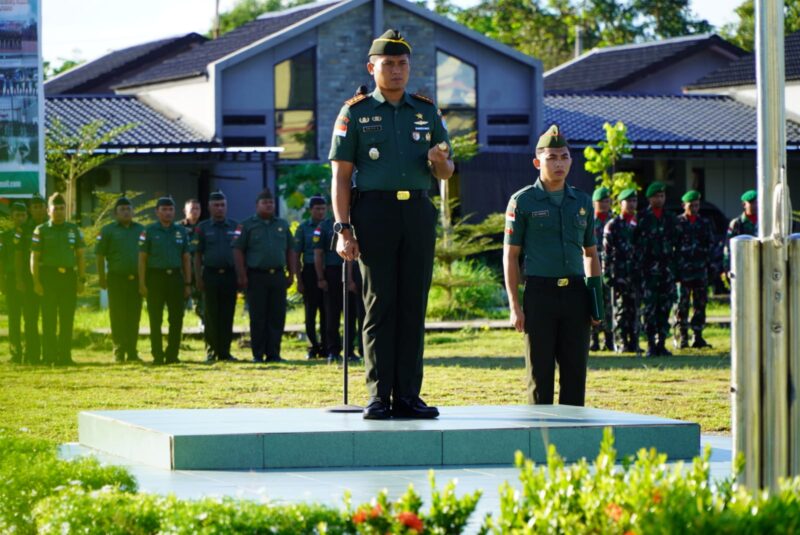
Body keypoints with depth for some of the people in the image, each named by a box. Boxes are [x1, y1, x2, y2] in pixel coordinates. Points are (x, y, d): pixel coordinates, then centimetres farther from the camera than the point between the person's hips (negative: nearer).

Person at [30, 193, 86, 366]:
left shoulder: (74, 230, 12)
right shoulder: (41, 231, 4)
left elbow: (80, 256, 13)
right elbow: (34, 257, 1)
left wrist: (81, 279, 4)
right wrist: (36, 281, -8)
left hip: (69, 277, 3)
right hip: (49, 278, -2)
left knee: (67, 319, 2)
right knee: (49, 319, -1)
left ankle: (65, 355, 6)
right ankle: (49, 356, 1)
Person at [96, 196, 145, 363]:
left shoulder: (141, 230, 13)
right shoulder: (108, 231, 5)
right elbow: (100, 256, 3)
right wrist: (102, 279, -4)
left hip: (136, 279, 2)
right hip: (117, 279, -2)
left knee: (134, 317, 3)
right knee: (118, 318, -1)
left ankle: (132, 352, 8)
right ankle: (119, 352, 4)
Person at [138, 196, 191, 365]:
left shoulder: (181, 231, 11)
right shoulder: (149, 231, 3)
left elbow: (186, 259, 13)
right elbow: (142, 258, 1)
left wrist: (188, 284, 7)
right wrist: (142, 284, -7)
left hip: (175, 277, 3)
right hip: (155, 277, -3)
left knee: (177, 319, 0)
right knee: (155, 320, 0)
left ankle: (172, 354, 8)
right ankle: (157, 355, 4)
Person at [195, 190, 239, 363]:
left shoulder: (235, 227, 11)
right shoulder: (203, 228, 6)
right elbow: (197, 255, 4)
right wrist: (198, 278, -4)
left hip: (230, 275, 1)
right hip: (211, 275, -1)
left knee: (227, 316, 2)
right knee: (211, 316, -1)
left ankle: (225, 351, 6)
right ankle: (211, 351, 4)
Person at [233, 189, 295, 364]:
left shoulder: (283, 225, 15)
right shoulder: (247, 226, 3)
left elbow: (290, 251, 18)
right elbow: (238, 251, -1)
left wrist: (291, 274, 9)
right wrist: (242, 276, -9)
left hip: (278, 276, 3)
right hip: (257, 276, -3)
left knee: (277, 316, 1)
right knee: (258, 318, -1)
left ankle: (273, 353, 6)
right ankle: (258, 354, 3)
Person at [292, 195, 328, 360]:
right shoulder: (303, 228, 5)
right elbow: (296, 256, 4)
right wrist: (299, 280, -3)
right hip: (310, 271, -1)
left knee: (326, 312, 2)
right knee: (310, 312, 2)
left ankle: (324, 347, 8)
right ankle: (313, 347, 8)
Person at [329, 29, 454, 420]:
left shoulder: (427, 111, 14)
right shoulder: (355, 113, 4)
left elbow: (446, 172, 17)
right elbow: (340, 176, 0)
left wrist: (440, 162, -9)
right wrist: (343, 230, -10)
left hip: (418, 212, 3)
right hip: (375, 210, -3)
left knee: (413, 306, 2)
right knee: (379, 305, -5)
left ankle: (408, 395, 4)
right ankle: (379, 397, -3)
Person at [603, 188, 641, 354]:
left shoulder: (636, 225, 14)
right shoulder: (613, 225, -2)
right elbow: (606, 252, -6)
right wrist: (607, 274, -12)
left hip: (635, 273, 5)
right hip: (619, 274, -5)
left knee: (634, 308, 5)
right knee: (621, 309, -3)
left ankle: (633, 342, 9)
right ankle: (621, 343, -1)